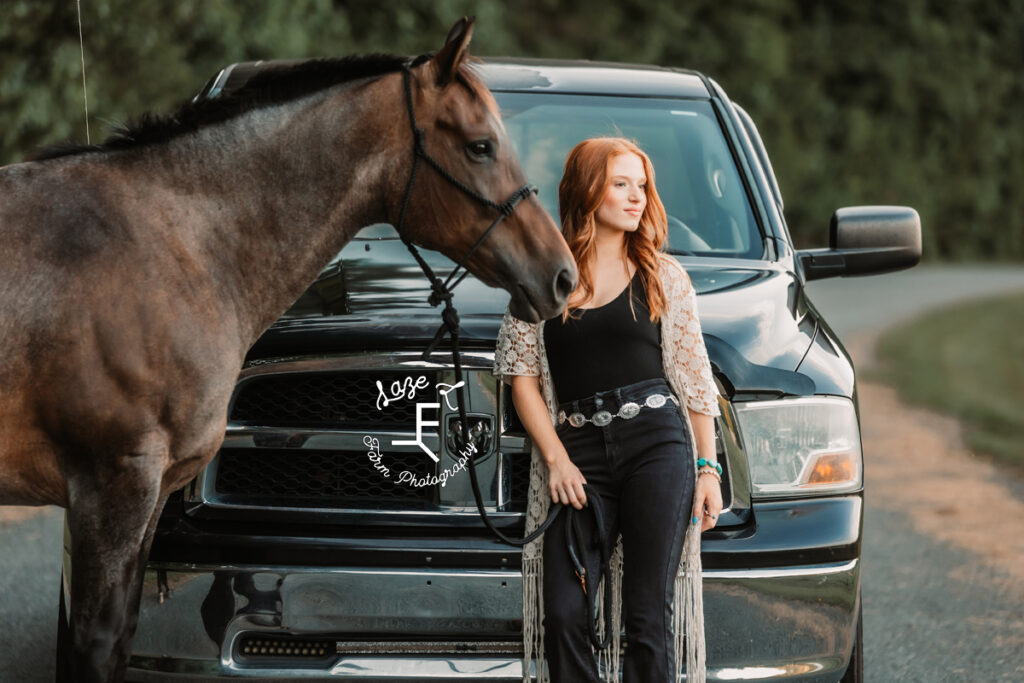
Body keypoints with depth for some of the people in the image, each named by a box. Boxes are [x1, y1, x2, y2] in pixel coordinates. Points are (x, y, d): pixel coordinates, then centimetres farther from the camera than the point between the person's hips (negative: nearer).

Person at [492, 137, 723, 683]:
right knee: (563, 613, -10)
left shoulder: (664, 277, 10)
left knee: (648, 615, -3)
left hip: (658, 442, 0)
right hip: (579, 454, 0)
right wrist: (557, 459, -4)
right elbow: (522, 375, 7)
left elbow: (695, 377, 12)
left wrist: (708, 469, 5)